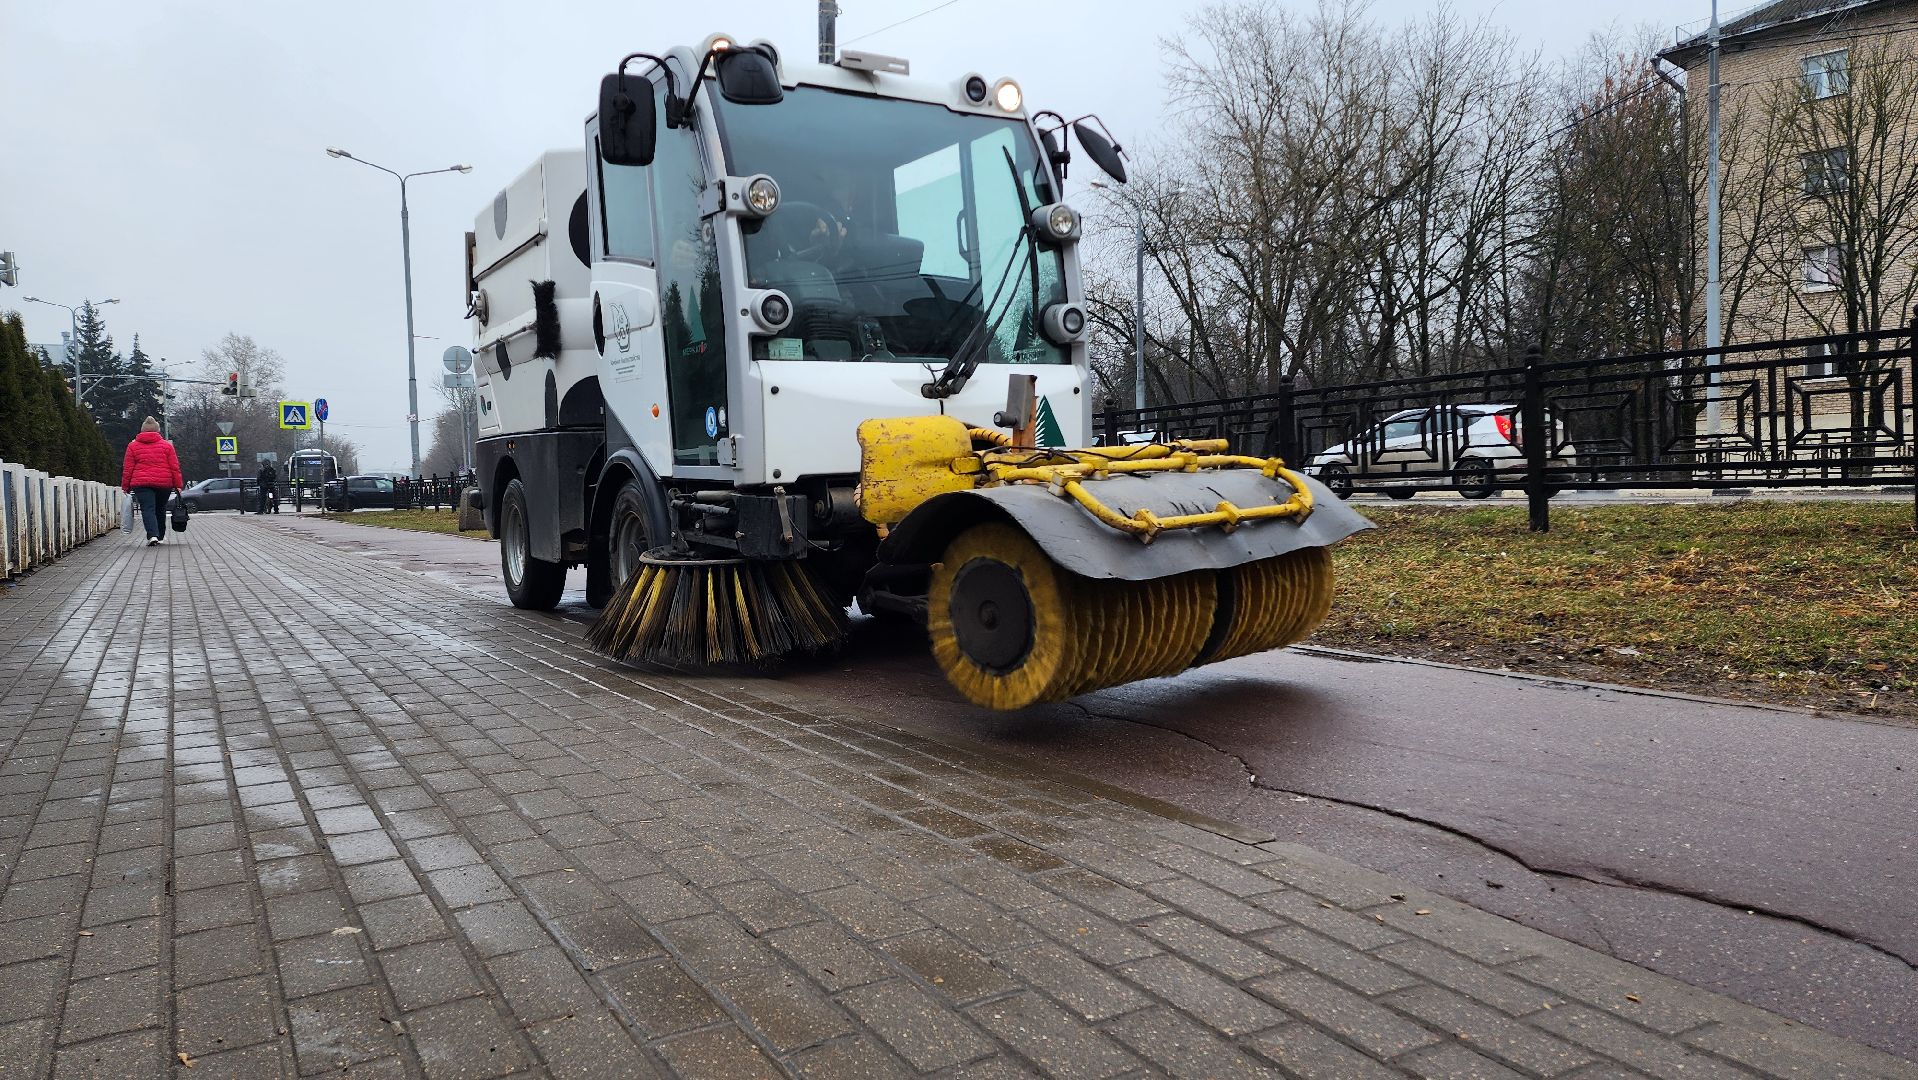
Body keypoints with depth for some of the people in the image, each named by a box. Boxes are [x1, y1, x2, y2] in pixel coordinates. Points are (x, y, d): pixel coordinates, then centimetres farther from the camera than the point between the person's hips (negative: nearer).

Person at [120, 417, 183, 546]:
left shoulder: (133, 446, 7)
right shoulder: (166, 445, 6)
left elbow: (127, 469, 6)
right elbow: (175, 468, 4)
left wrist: (125, 486, 12)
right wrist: (178, 485, 7)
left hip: (141, 483, -1)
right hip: (164, 483, 1)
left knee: (147, 509, -7)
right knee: (160, 510, 15)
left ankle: (152, 535, -26)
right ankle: (160, 536, 24)